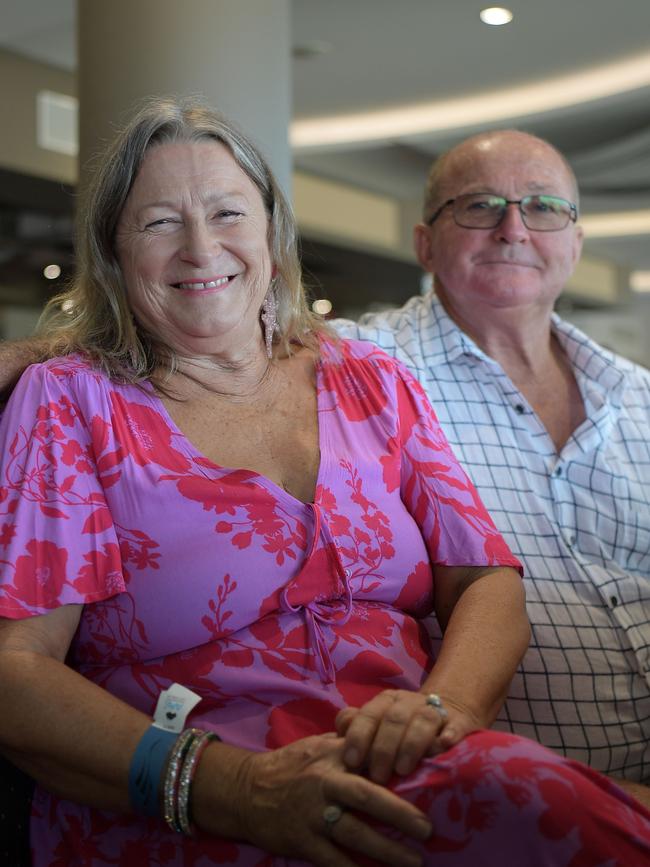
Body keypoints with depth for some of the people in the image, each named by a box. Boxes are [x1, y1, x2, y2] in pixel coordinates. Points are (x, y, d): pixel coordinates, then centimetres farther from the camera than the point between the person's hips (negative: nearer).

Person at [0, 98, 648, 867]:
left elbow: (489, 586, 9)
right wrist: (231, 787, -22)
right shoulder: (68, 400, 3)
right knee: (535, 805, -31)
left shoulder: (372, 384, 14)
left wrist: (443, 705, -16)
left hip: (414, 777, 5)